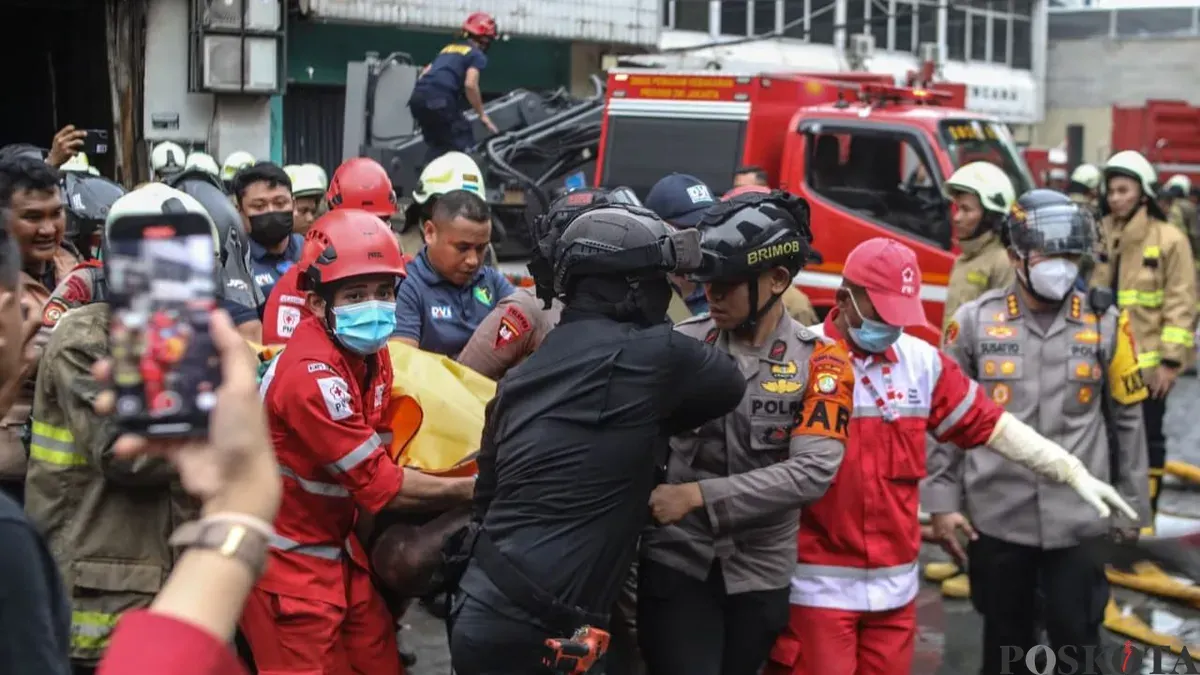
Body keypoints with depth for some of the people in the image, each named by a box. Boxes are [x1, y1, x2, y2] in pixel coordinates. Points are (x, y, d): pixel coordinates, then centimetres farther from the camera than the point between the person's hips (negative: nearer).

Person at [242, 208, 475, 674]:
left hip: (337, 551, 8)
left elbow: (377, 456, 4)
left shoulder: (370, 354, 3)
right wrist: (470, 489, -12)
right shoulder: (312, 374, -25)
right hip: (287, 562, -8)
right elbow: (378, 485, -21)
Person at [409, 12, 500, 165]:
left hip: (418, 97, 7)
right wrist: (482, 115, -3)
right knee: (462, 145, 2)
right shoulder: (477, 55, 7)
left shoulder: (448, 48, 29)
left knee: (435, 144, 22)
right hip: (439, 101, -7)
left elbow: (424, 74, 27)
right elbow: (470, 85, -9)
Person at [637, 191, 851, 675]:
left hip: (760, 576, 1)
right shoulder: (680, 344, -3)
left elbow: (812, 472, -16)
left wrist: (699, 495, -23)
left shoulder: (819, 361, -5)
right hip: (675, 562, -1)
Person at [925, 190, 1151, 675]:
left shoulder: (1105, 324, 0)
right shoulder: (975, 321, -3)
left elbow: (1127, 421, 6)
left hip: (1080, 517, 0)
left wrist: (1131, 504, 7)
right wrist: (942, 501, -1)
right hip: (996, 516, 0)